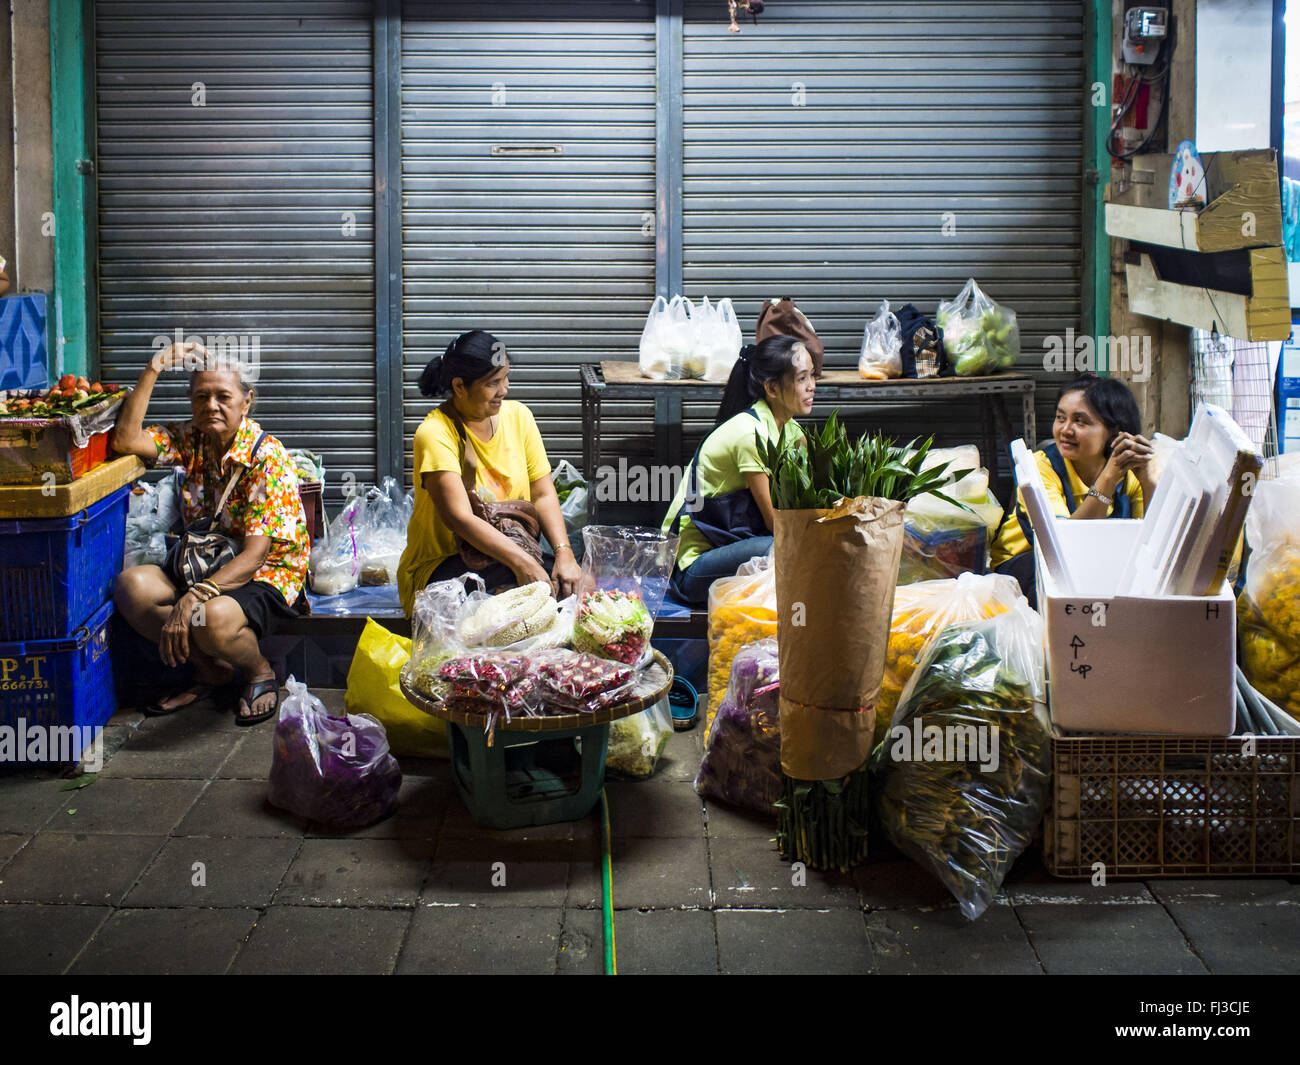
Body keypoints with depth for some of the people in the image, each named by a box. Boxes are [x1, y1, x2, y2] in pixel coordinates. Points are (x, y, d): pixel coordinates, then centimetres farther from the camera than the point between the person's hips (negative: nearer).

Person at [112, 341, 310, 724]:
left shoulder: (267, 457, -18)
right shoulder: (191, 439, 2)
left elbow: (254, 555, -24)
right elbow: (125, 441, -13)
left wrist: (193, 598, -38)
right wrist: (153, 370, -16)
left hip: (266, 576, -7)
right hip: (205, 569, 7)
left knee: (212, 617, -37)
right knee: (130, 586, -18)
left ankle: (260, 673, 0)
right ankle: (211, 671, 2)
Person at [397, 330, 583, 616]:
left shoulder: (518, 416, 5)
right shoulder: (435, 433, -15)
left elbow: (543, 495, 1)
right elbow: (459, 518, -25)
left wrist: (564, 552, -17)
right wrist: (521, 563, -35)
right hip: (437, 567, -5)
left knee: (567, 582, -25)